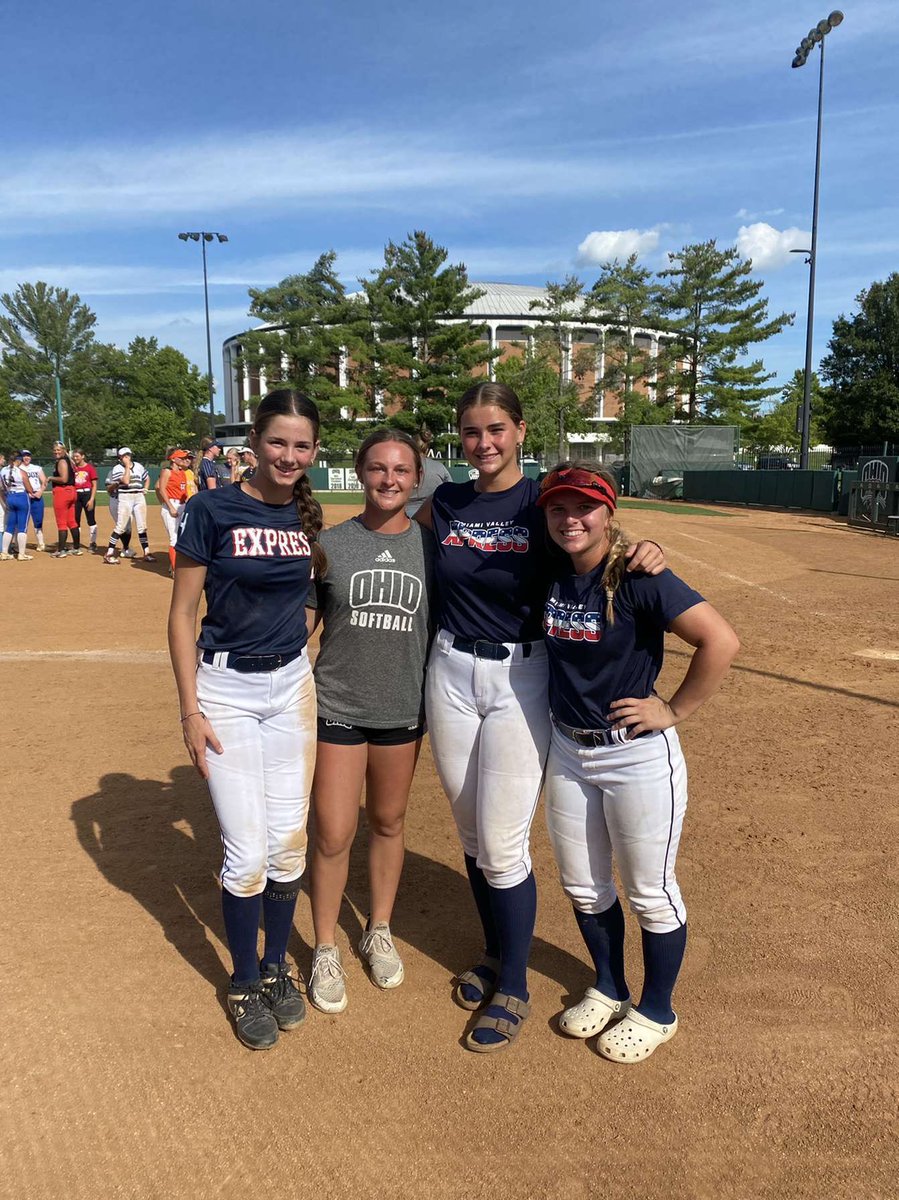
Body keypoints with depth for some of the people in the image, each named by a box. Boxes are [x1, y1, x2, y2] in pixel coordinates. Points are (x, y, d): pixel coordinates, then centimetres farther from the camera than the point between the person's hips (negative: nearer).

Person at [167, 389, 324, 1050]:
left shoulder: (308, 517, 4)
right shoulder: (212, 510, -10)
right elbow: (182, 613, -7)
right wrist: (191, 710, -9)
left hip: (293, 685, 4)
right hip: (226, 687, -4)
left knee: (289, 842, 10)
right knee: (248, 851, -1)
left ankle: (277, 968, 32)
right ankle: (245, 983, 23)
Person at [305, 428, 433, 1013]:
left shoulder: (431, 545, -2)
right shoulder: (330, 544, -4)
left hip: (403, 708, 2)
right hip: (338, 707, -1)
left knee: (388, 822, 17)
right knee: (334, 834, 0)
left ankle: (379, 931, 38)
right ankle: (326, 950, 23)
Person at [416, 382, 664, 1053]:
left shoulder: (545, 504, -7)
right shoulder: (444, 505, 4)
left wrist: (645, 553, -24)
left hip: (521, 679, -4)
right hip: (451, 674, 4)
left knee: (503, 844, -2)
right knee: (471, 833, 15)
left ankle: (514, 987, 20)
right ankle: (495, 954, 37)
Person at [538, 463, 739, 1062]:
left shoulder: (639, 578, -20)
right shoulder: (550, 574, -2)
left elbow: (721, 640, -25)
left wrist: (675, 710, -18)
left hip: (638, 756, -6)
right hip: (567, 750, 6)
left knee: (650, 891, 11)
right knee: (582, 886, 19)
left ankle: (657, 1012, 34)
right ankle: (608, 989, 44)